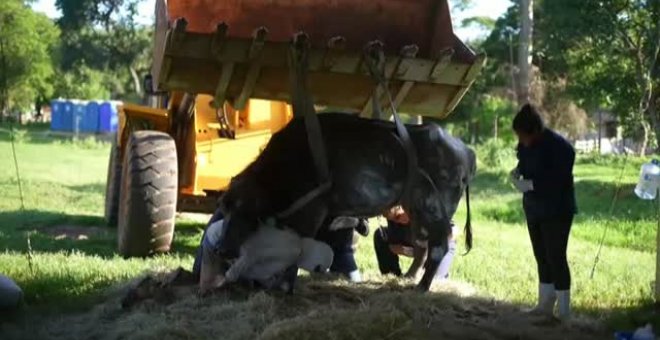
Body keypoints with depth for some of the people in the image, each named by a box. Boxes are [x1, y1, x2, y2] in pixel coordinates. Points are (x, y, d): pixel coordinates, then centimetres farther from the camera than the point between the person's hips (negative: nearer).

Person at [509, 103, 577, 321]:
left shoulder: (560, 147, -22)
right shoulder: (526, 144, 2)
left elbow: (558, 181, -27)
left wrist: (529, 184, -27)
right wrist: (518, 170, -3)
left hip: (556, 211, -8)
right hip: (534, 209, 8)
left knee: (556, 258, -6)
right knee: (542, 257, 13)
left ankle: (563, 310, 2)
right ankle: (545, 304, 22)